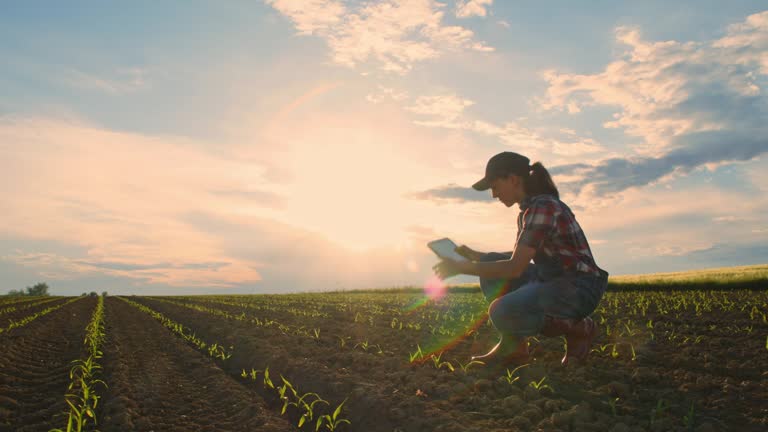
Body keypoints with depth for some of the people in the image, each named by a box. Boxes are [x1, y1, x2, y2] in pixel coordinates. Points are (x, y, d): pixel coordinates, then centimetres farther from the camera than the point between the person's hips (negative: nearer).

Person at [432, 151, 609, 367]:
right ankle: (513, 346, 1)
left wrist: (461, 268, -19)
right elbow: (519, 257, 20)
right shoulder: (529, 209, 9)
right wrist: (473, 255, 9)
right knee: (490, 264, 3)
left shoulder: (543, 208, -21)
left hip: (579, 289, -10)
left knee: (502, 312, -28)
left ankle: (579, 328, -4)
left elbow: (514, 268, -25)